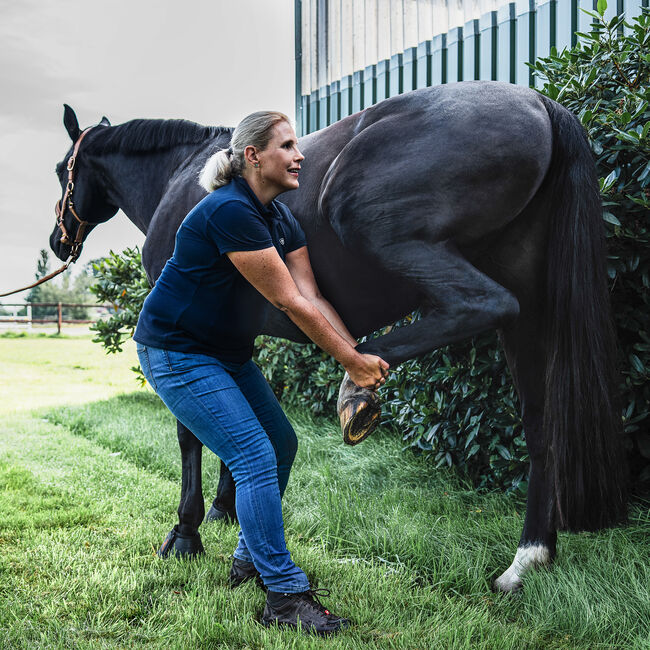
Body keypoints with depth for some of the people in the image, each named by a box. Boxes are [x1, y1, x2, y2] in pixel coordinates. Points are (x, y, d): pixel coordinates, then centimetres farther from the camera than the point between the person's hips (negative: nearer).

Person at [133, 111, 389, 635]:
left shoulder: (282, 219, 3)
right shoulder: (230, 212, -26)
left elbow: (312, 297, -3)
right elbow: (291, 304, -25)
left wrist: (360, 354, -13)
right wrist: (351, 361, -19)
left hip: (229, 352, 10)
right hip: (176, 355, -10)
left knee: (282, 444, 13)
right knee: (256, 458, -15)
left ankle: (250, 559, 29)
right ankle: (284, 596, -7)